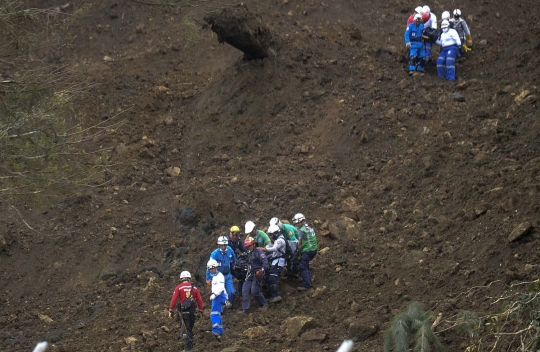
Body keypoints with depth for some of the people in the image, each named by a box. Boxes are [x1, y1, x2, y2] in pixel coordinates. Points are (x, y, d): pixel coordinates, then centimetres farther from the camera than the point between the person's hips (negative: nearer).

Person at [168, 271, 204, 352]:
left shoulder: (178, 288, -6)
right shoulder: (194, 288, 3)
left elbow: (173, 300, -11)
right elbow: (199, 300, 5)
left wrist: (171, 311, -5)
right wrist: (201, 310, 17)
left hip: (183, 311, -3)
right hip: (192, 311, 3)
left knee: (187, 328, 4)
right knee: (190, 327, 17)